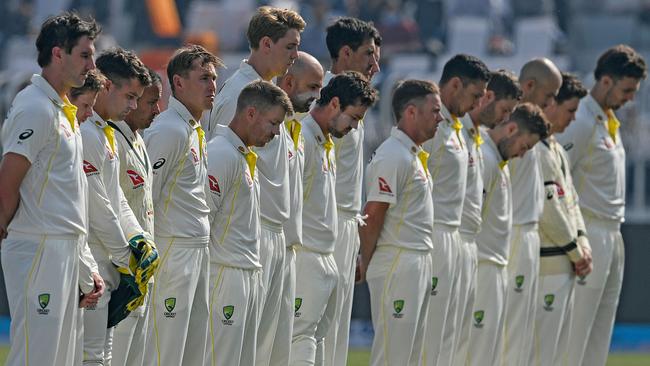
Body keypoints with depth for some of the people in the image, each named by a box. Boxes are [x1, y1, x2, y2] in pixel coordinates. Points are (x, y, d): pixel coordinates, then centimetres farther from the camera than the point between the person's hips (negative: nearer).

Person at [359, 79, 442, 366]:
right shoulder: (392, 156, -16)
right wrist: (366, 264, -10)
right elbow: (373, 215, -17)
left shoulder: (414, 154, 17)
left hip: (420, 264, 10)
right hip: (397, 264, -10)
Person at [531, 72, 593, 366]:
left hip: (565, 263, 10)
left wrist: (582, 242, 5)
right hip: (547, 264, -10)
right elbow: (547, 209, -18)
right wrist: (575, 250, -9)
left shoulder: (555, 148, 17)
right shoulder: (534, 149, -16)